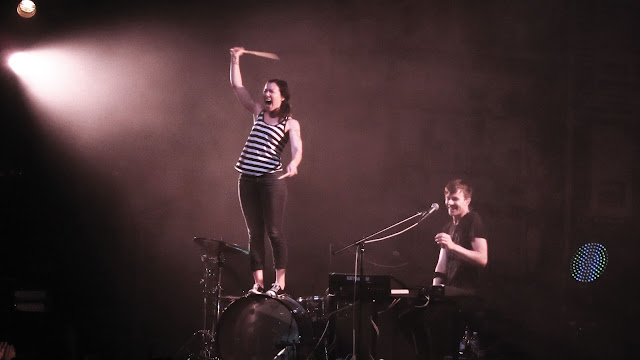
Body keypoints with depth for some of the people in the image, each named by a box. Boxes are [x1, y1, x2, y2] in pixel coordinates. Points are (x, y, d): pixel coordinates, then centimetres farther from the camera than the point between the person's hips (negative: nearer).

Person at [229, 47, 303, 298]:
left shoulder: (290, 123, 2)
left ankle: (280, 282, 1)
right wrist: (235, 60, 9)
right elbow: (237, 87, 16)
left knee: (274, 232, -5)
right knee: (255, 233, 6)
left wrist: (293, 163, -35)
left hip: (271, 179, -5)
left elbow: (297, 148, -15)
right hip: (247, 179, 5)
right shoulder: (259, 112, 16)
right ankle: (258, 283, 8)